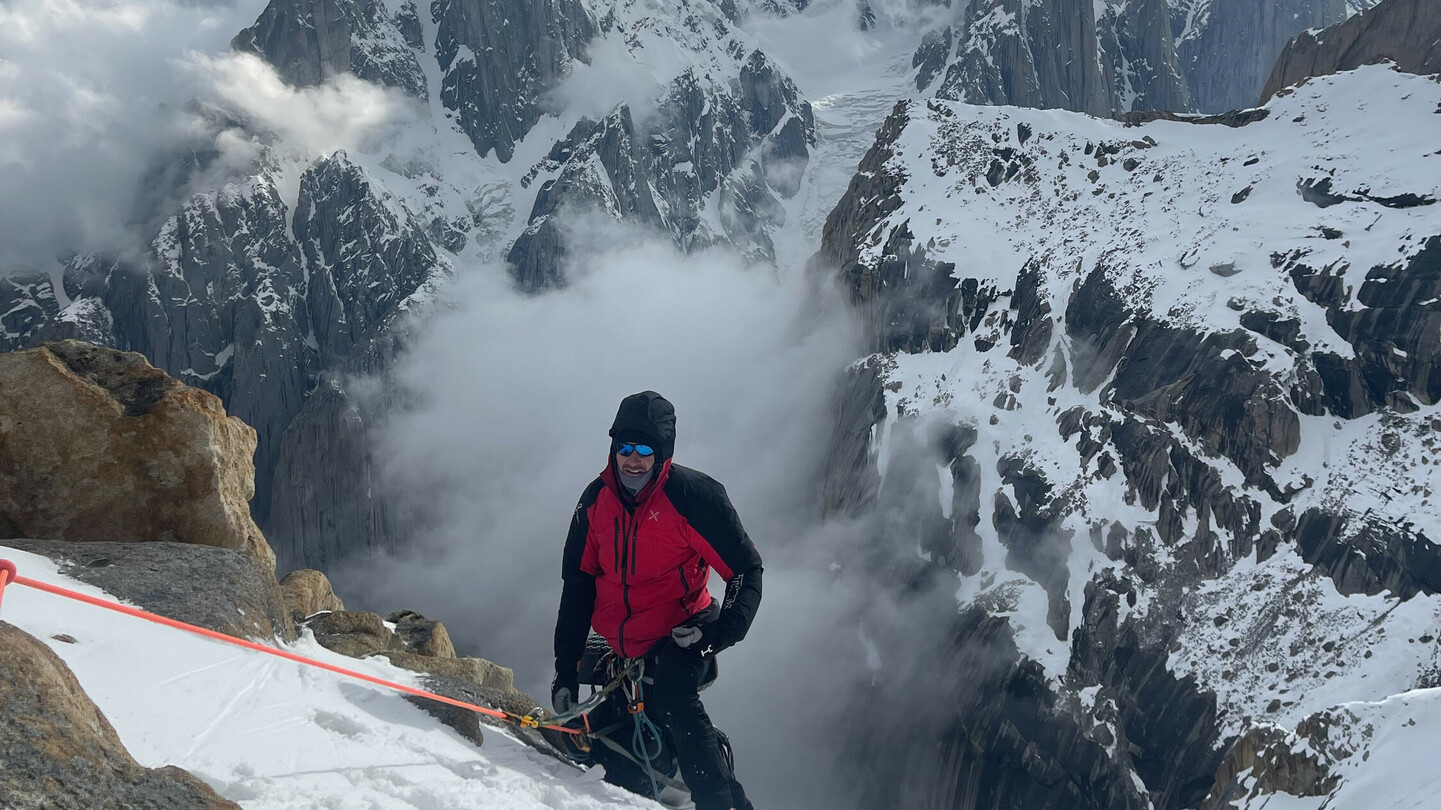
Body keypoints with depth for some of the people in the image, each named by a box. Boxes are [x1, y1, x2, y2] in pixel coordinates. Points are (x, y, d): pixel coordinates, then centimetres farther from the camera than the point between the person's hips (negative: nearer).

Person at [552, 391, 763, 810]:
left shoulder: (693, 494, -14)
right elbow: (577, 586, 7)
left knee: (672, 701, -34)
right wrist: (566, 669, 4)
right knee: (620, 770, 6)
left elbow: (745, 568, -10)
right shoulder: (595, 500, 1)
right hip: (621, 648, 5)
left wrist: (724, 629, -26)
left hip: (679, 637, -5)